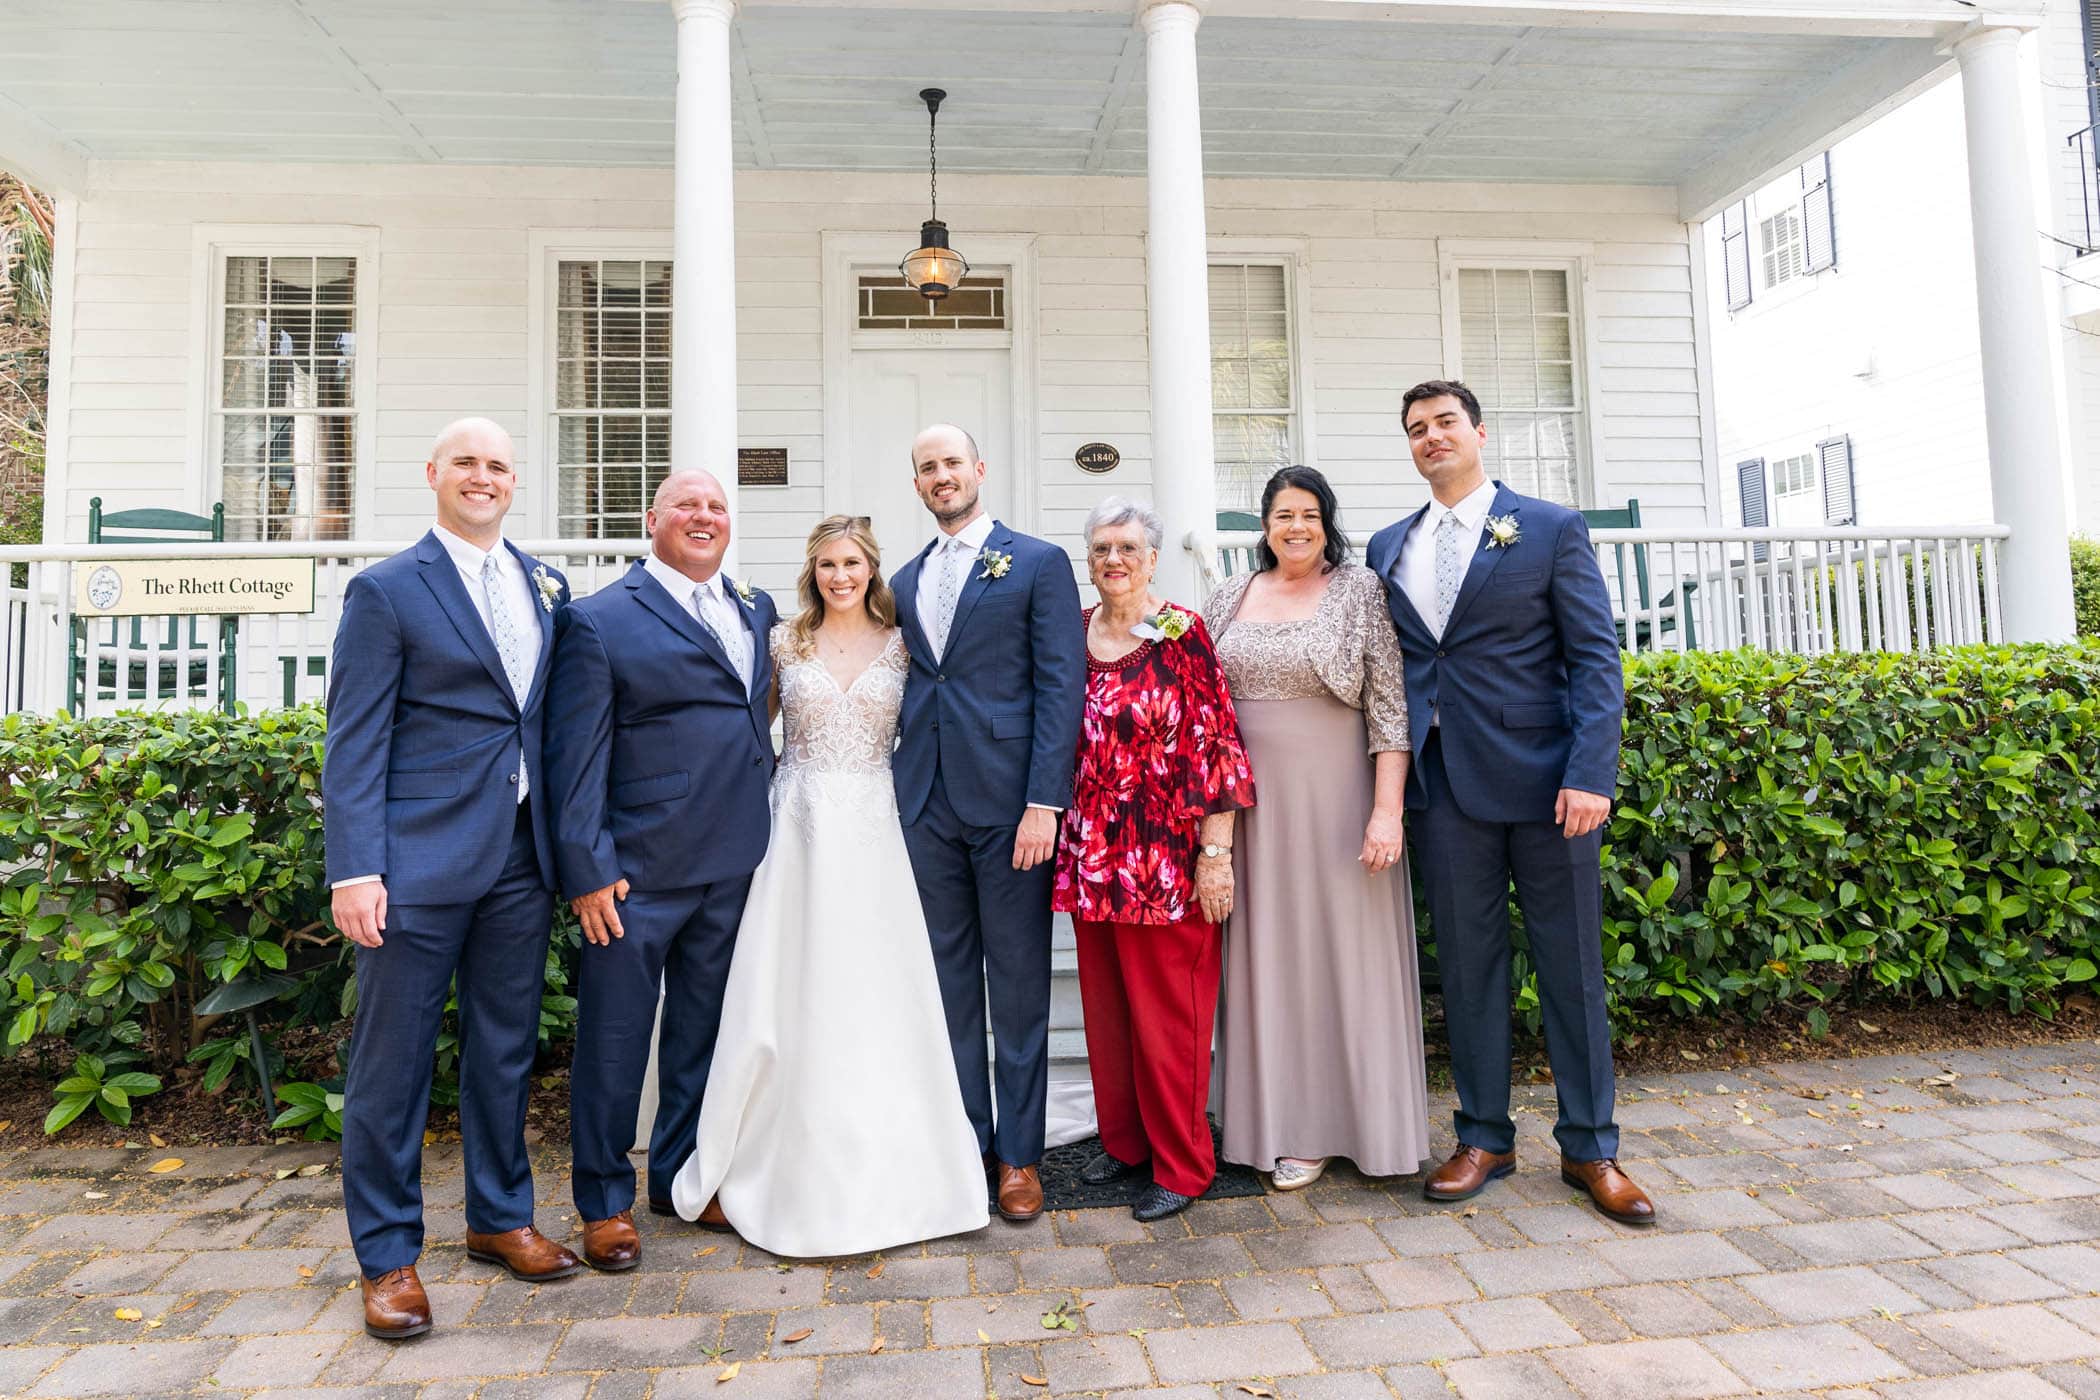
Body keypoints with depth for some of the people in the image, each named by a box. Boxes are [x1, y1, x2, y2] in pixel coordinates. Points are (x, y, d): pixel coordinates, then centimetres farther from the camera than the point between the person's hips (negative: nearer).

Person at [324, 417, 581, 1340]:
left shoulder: (546, 587, 11)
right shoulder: (386, 591, -2)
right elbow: (355, 742, -6)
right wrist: (354, 870, -13)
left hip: (521, 857, 5)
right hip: (421, 857, -4)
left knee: (506, 1049, 15)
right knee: (393, 1061, 6)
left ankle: (499, 1217, 32)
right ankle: (387, 1255, 23)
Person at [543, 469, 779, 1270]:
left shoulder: (756, 611, 11)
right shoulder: (599, 621, -6)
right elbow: (575, 755, -9)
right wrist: (587, 869, -14)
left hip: (732, 868, 6)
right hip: (640, 873, -5)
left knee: (703, 1031, 18)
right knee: (615, 1039, 7)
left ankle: (682, 1176, 36)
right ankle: (605, 1202, 27)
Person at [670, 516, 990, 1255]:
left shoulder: (900, 644, 5)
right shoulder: (784, 642, 5)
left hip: (873, 833, 0)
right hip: (799, 830, 0)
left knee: (878, 994, 3)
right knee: (791, 994, 2)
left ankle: (886, 1169, 19)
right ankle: (797, 1167, 19)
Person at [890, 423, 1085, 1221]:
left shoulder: (1037, 563, 0)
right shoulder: (905, 582, 16)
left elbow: (1061, 685, -7)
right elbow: (908, 691, 16)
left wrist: (1044, 800, -15)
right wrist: (900, 787, 6)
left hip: (1008, 800, -5)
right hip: (927, 804, 5)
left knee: (1018, 984, 5)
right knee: (949, 980, 12)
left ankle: (1019, 1154, 19)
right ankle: (964, 1141, 26)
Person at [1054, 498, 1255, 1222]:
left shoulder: (1183, 633, -7)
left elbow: (1214, 745, -10)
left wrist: (1216, 853, -13)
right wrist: (1060, 838, 12)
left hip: (1167, 857, -5)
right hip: (1090, 855, 5)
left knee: (1168, 1014, 4)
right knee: (1105, 1007, 15)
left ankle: (1182, 1165, 21)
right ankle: (1123, 1139, 34)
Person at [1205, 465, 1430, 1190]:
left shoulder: (1361, 591, -3)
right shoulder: (1231, 598, 8)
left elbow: (1391, 709, -7)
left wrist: (1387, 810, -14)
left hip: (1335, 798, -3)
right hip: (1251, 802, 4)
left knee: (1342, 950, 5)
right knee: (1269, 953, 10)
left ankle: (1337, 1120, 22)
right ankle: (1281, 1118, 25)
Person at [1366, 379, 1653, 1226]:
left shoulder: (1552, 530, 2)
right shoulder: (1387, 548, 12)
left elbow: (1595, 657, -4)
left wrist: (1591, 773, -15)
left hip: (1542, 777, -3)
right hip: (1444, 783, 3)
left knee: (1570, 965, 7)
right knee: (1467, 961, 10)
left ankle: (1589, 1149, 22)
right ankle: (1483, 1138, 24)